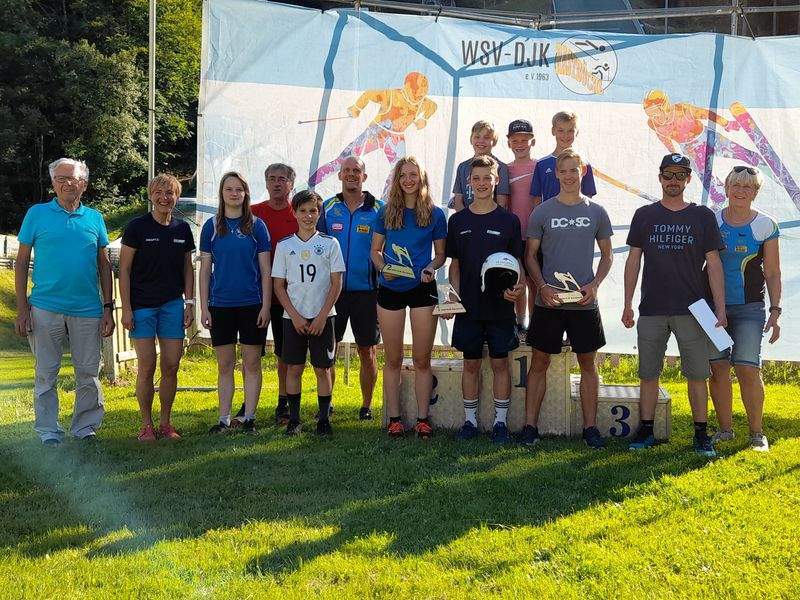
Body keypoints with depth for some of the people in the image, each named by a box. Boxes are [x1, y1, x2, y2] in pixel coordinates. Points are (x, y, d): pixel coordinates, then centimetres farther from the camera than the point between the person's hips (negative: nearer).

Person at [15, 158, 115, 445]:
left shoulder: (94, 218, 9)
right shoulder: (37, 214, 3)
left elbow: (104, 265, 12)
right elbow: (22, 262, 4)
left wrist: (108, 308, 6)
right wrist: (22, 307, -3)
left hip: (88, 310, 2)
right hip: (45, 309, -1)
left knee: (88, 373, 5)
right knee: (46, 374, 5)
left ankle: (85, 428, 18)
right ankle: (48, 432, 14)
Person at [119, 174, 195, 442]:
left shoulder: (182, 229, 8)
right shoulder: (137, 227, -4)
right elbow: (124, 269, -4)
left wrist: (189, 303, 7)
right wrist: (126, 308, -9)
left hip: (173, 304, 4)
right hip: (142, 305, -3)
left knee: (171, 366, 3)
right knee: (147, 367, -3)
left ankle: (165, 423, 15)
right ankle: (146, 425, 8)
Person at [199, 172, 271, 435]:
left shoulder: (256, 225, 1)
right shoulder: (211, 226, 5)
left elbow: (265, 270, 1)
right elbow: (205, 269, 6)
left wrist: (266, 305, -5)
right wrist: (204, 307, 0)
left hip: (252, 304, -1)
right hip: (220, 304, 1)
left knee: (252, 364, 3)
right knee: (224, 365, 6)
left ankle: (249, 418, 11)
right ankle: (224, 419, 12)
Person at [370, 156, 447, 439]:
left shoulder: (435, 214, 2)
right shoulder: (386, 212, 3)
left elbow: (441, 254, 9)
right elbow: (375, 250, 8)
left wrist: (431, 267, -12)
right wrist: (383, 267, -11)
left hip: (422, 289, 0)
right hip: (390, 289, 1)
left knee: (422, 359, 3)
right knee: (393, 359, 6)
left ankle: (422, 419, 11)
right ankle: (394, 419, 14)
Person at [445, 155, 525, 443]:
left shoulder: (508, 220, 1)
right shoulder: (458, 220, 6)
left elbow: (517, 262, 4)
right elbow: (455, 264, 11)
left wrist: (516, 286, -16)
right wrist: (454, 296, -1)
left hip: (500, 306, -1)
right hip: (468, 306, 2)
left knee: (500, 363, 4)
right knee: (470, 364, 8)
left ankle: (500, 422, 13)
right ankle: (470, 420, 17)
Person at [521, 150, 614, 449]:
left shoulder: (596, 212, 5)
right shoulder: (542, 212, 1)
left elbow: (607, 256, 11)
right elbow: (530, 255, 5)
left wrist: (594, 285, -6)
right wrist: (543, 286, -11)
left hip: (585, 303, 1)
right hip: (548, 301, -1)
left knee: (588, 363, 7)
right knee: (539, 363, 4)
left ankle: (590, 426, 15)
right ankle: (530, 425, 11)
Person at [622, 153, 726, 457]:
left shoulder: (703, 216, 5)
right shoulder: (645, 215, 7)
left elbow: (713, 264, 3)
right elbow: (633, 260, 10)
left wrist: (720, 309, -3)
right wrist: (628, 304, 5)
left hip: (692, 310, -1)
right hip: (652, 310, 1)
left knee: (697, 374, 0)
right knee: (648, 373, 6)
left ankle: (701, 435, 9)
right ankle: (646, 431, 16)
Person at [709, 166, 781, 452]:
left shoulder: (765, 225, 1)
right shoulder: (711, 221, 5)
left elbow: (773, 274, 2)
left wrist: (775, 311, -5)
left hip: (749, 308, -2)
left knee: (747, 369, -10)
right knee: (717, 368, 2)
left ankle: (757, 433, 2)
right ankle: (725, 429, 15)